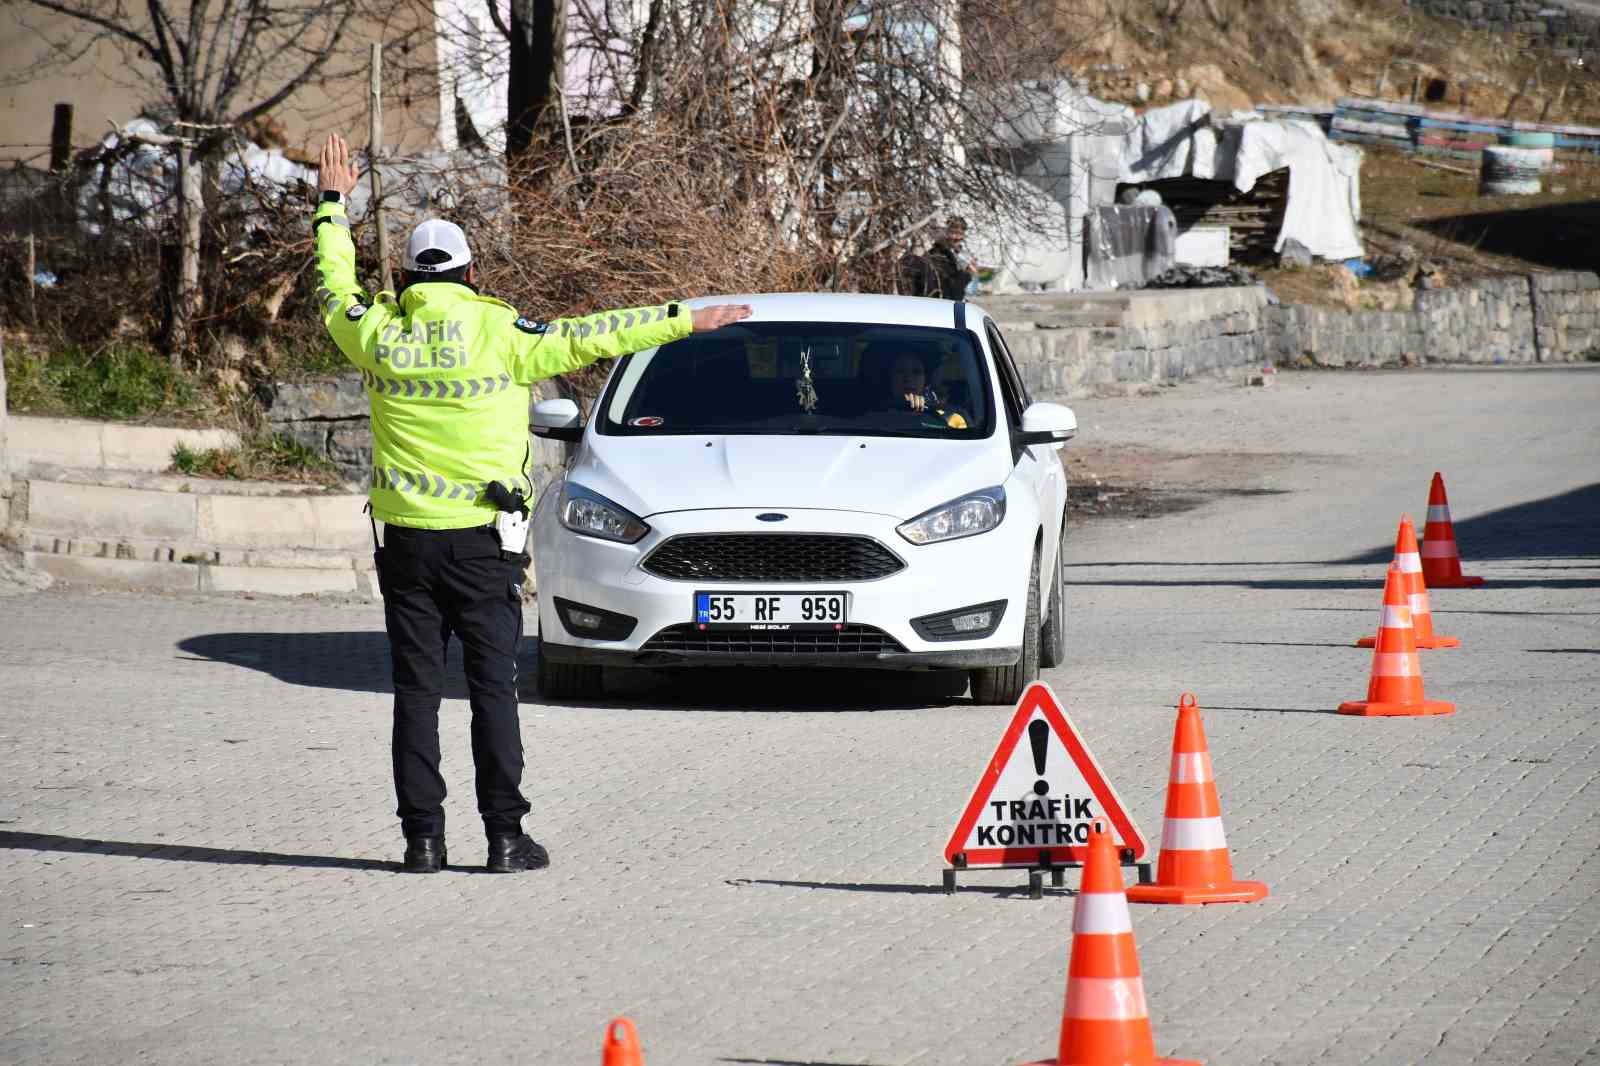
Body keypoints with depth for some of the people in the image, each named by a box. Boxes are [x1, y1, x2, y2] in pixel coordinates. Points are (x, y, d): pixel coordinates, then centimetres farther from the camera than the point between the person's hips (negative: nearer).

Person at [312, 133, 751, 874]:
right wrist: (688, 319, 3)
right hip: (482, 541, -2)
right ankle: (505, 837, 0)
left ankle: (422, 837, 2)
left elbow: (336, 293, 19)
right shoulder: (501, 336, -7)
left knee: (416, 691, 5)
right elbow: (591, 339, -4)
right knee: (492, 688, 2)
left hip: (405, 537, 2)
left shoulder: (381, 337, 0)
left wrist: (333, 207, 32)